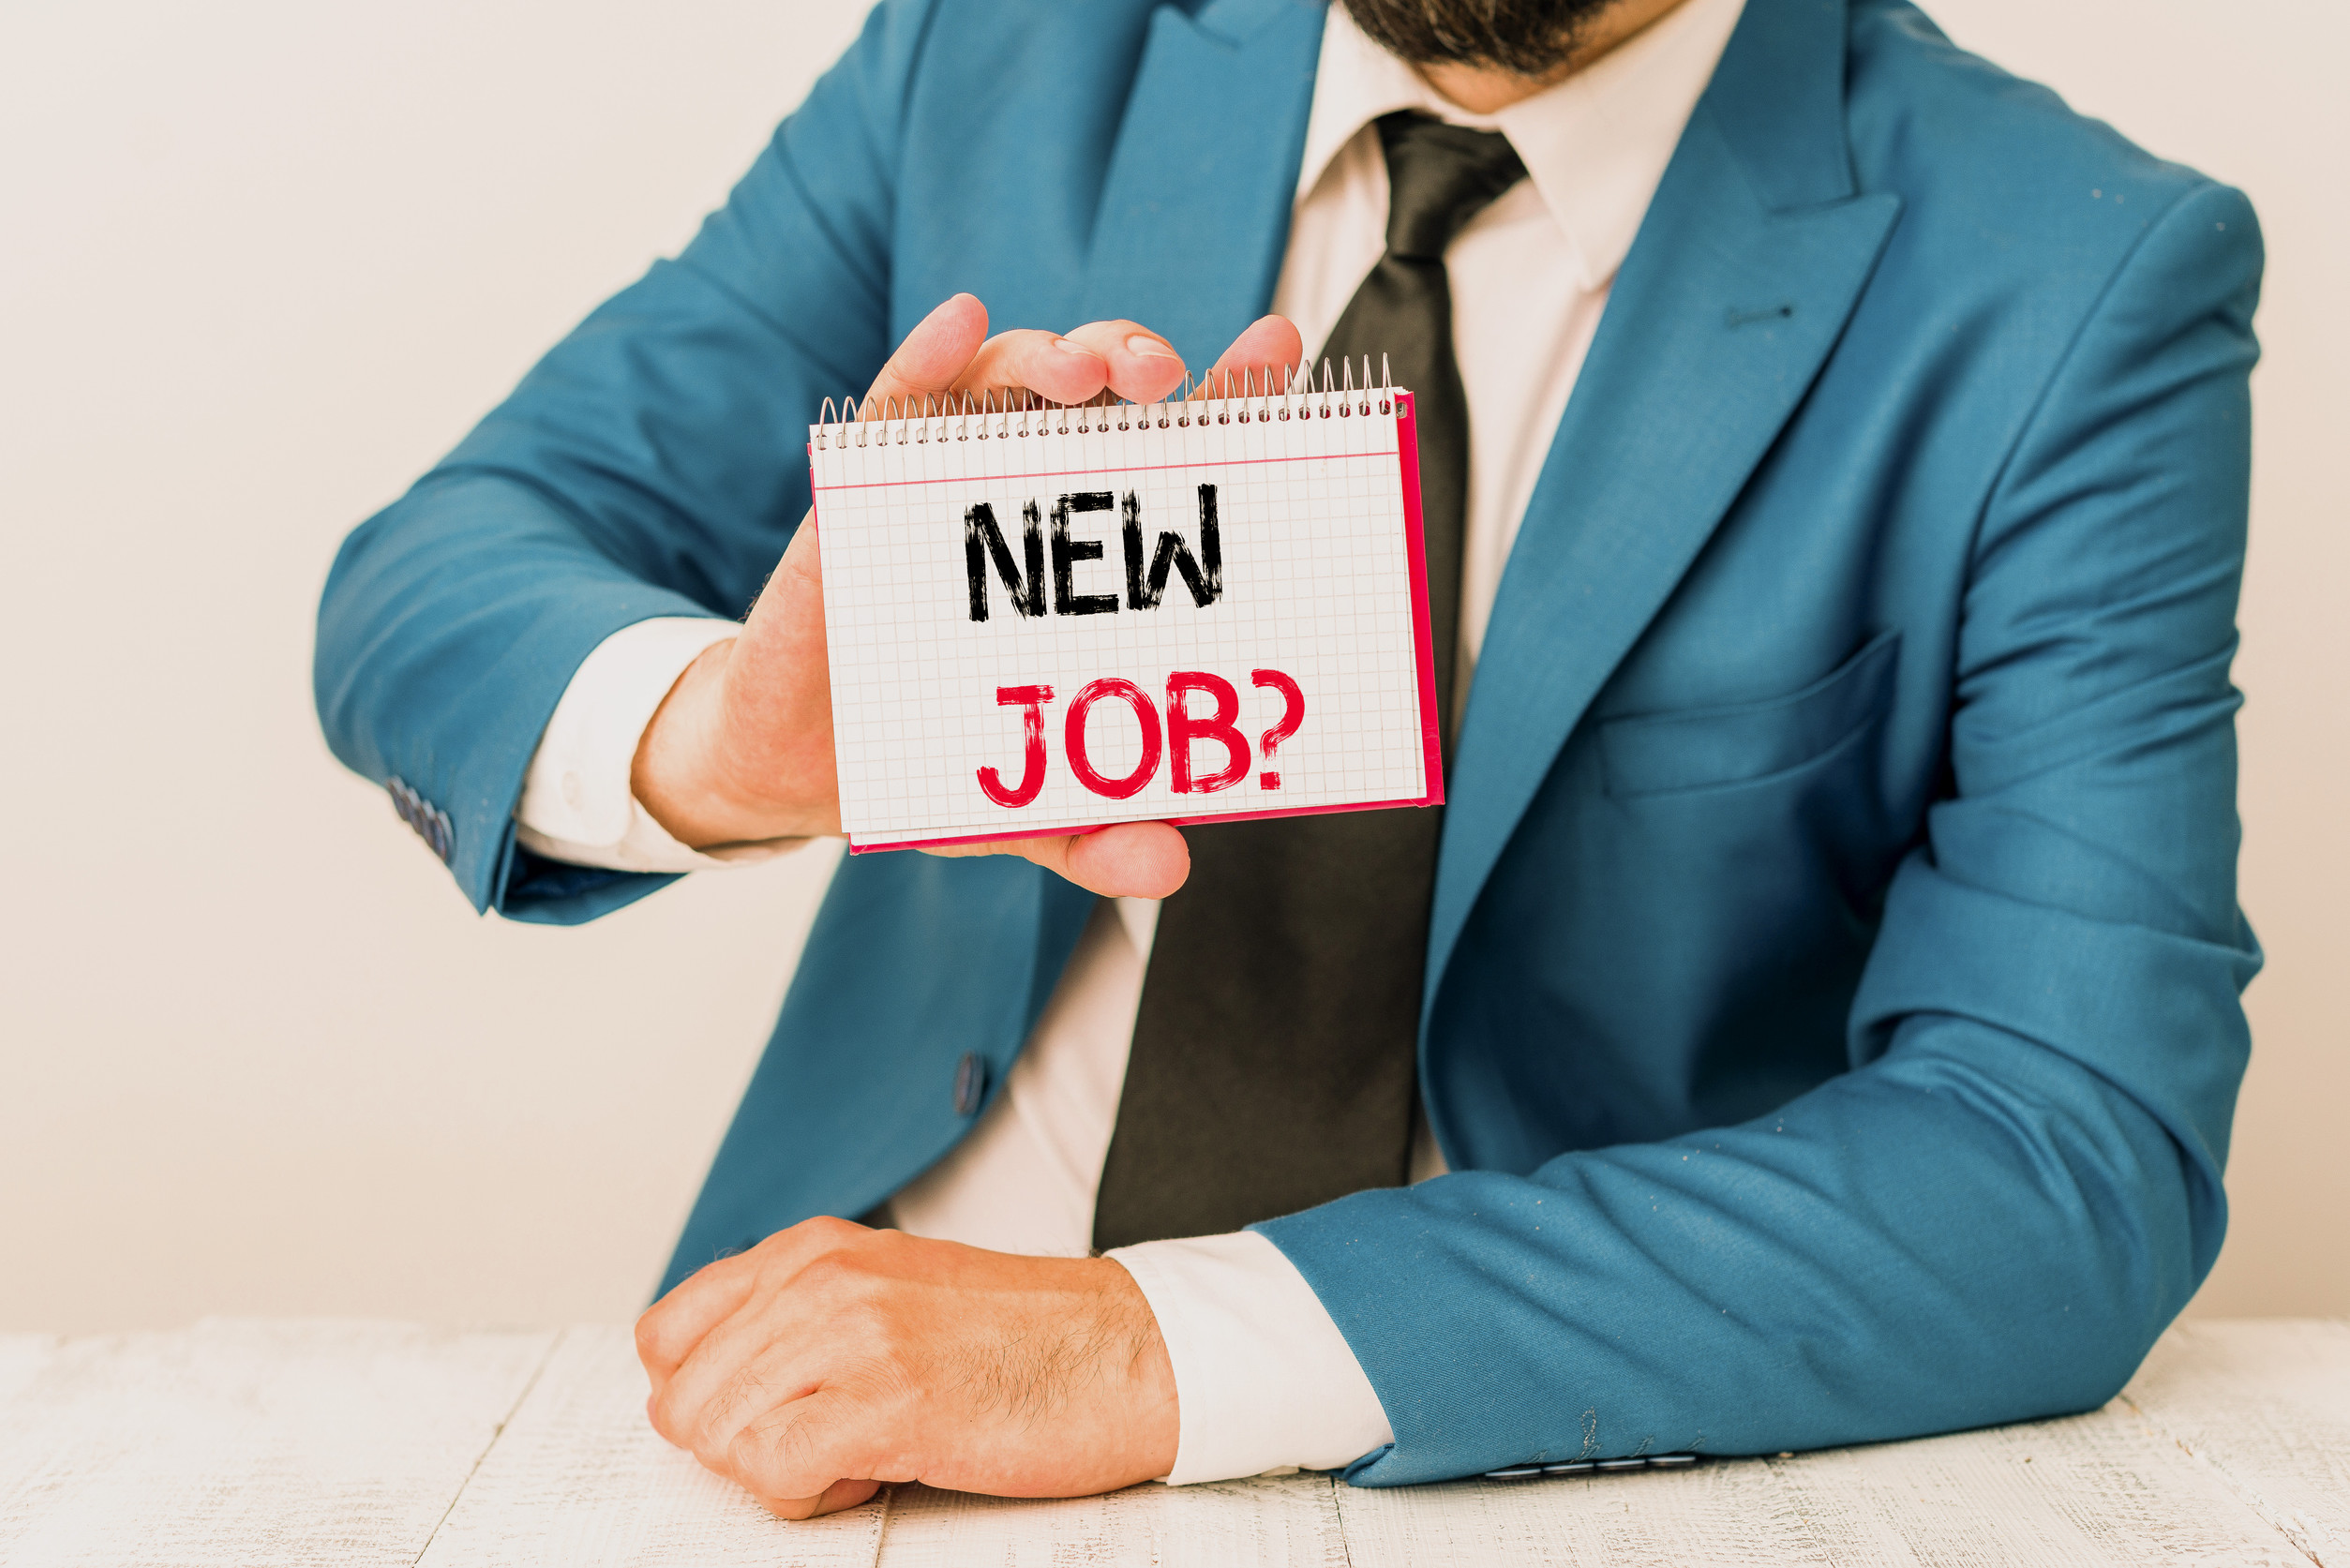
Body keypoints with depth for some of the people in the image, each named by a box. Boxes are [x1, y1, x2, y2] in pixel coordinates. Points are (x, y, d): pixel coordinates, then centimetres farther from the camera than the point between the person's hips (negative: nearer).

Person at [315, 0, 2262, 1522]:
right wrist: (715, 734, -25)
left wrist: (1170, 1343, -26)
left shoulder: (2080, 289, -10)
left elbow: (2088, 1163, -18)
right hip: (858, 1419, 3)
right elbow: (427, 577, -1)